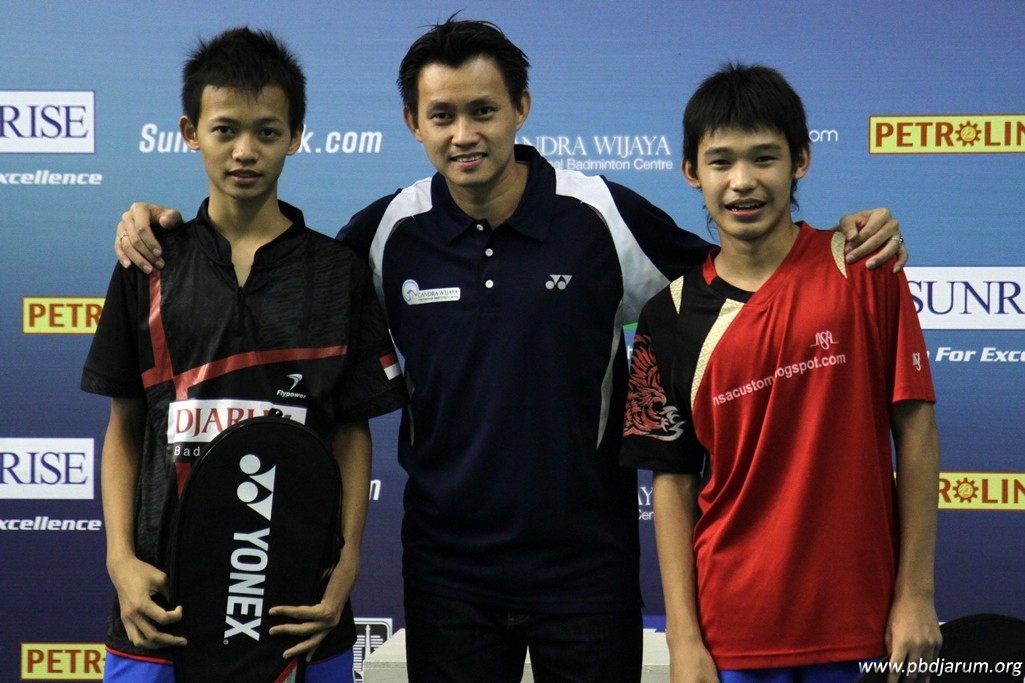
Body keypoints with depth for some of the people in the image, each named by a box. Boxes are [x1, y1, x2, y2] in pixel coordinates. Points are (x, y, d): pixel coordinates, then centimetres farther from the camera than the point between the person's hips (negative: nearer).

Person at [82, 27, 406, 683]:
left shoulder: (338, 272, 2)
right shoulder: (150, 266, 4)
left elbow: (352, 430, 4)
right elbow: (126, 425, 7)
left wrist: (347, 561, -9)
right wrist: (121, 559, -5)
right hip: (165, 600, 1)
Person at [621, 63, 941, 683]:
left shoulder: (863, 270, -3)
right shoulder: (673, 316, 0)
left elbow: (915, 428, -2)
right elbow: (672, 482, 1)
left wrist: (916, 597, -6)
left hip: (860, 626, -1)